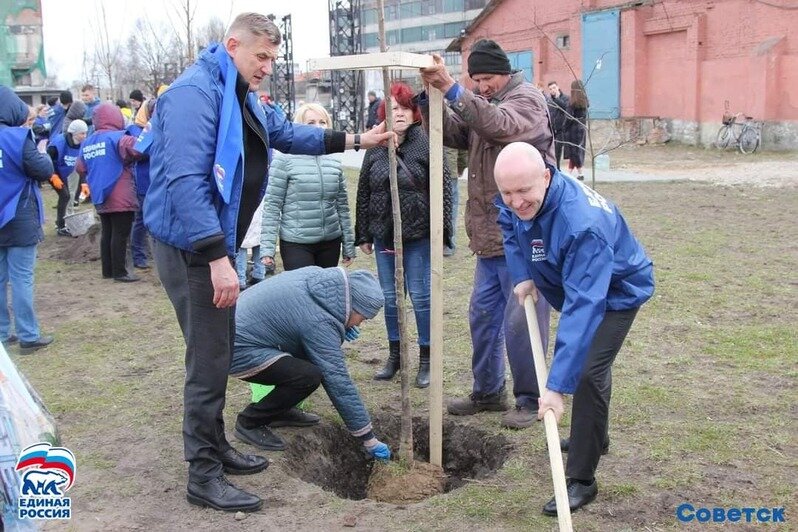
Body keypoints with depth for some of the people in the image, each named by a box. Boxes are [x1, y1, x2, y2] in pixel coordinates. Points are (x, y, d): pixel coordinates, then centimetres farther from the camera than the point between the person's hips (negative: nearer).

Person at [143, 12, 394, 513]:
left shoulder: (243, 97, 12)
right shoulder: (195, 92, -19)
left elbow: (286, 133, 26)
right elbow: (185, 181, -27)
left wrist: (354, 140, 19)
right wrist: (217, 257, -30)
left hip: (216, 240, 10)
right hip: (192, 244, -10)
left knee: (220, 351, 18)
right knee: (209, 358, -5)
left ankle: (215, 445, 33)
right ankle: (204, 475, 7)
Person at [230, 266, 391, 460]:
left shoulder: (319, 276, -3)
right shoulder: (319, 322, -26)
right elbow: (339, 383, -24)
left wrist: (344, 325, 3)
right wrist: (369, 439, -17)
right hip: (237, 351, -10)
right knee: (310, 376, -23)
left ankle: (280, 411, 19)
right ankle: (249, 422, -4)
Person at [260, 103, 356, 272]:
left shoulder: (335, 161, 8)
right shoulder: (285, 159, -6)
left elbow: (342, 206, 13)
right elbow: (272, 205, -6)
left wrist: (349, 246, 13)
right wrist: (267, 247, -11)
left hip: (331, 243, 4)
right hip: (296, 244, -4)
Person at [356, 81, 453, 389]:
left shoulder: (427, 144, -8)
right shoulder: (375, 148, 6)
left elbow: (443, 190, -9)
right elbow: (363, 193, 10)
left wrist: (441, 233, -13)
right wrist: (363, 235, 9)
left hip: (418, 236, -4)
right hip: (383, 235, 5)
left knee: (420, 297, 3)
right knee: (390, 297, 13)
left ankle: (426, 359, 17)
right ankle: (394, 355, 27)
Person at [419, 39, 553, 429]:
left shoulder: (527, 99, -8)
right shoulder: (479, 105, 18)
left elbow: (500, 124, -28)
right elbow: (452, 134, 7)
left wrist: (451, 89, -35)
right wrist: (430, 97, -9)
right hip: (490, 236, 8)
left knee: (521, 321, -2)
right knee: (483, 315, 15)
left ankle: (529, 400, 13)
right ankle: (487, 392, 29)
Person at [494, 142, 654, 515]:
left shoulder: (583, 224, -45)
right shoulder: (517, 201, -22)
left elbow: (584, 306, -49)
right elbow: (509, 225, 4)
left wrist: (557, 386, -52)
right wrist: (521, 275, -10)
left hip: (617, 292, -8)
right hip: (575, 283, 8)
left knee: (588, 373, -19)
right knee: (578, 358, 24)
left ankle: (581, 480, -6)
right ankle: (593, 437, 48)